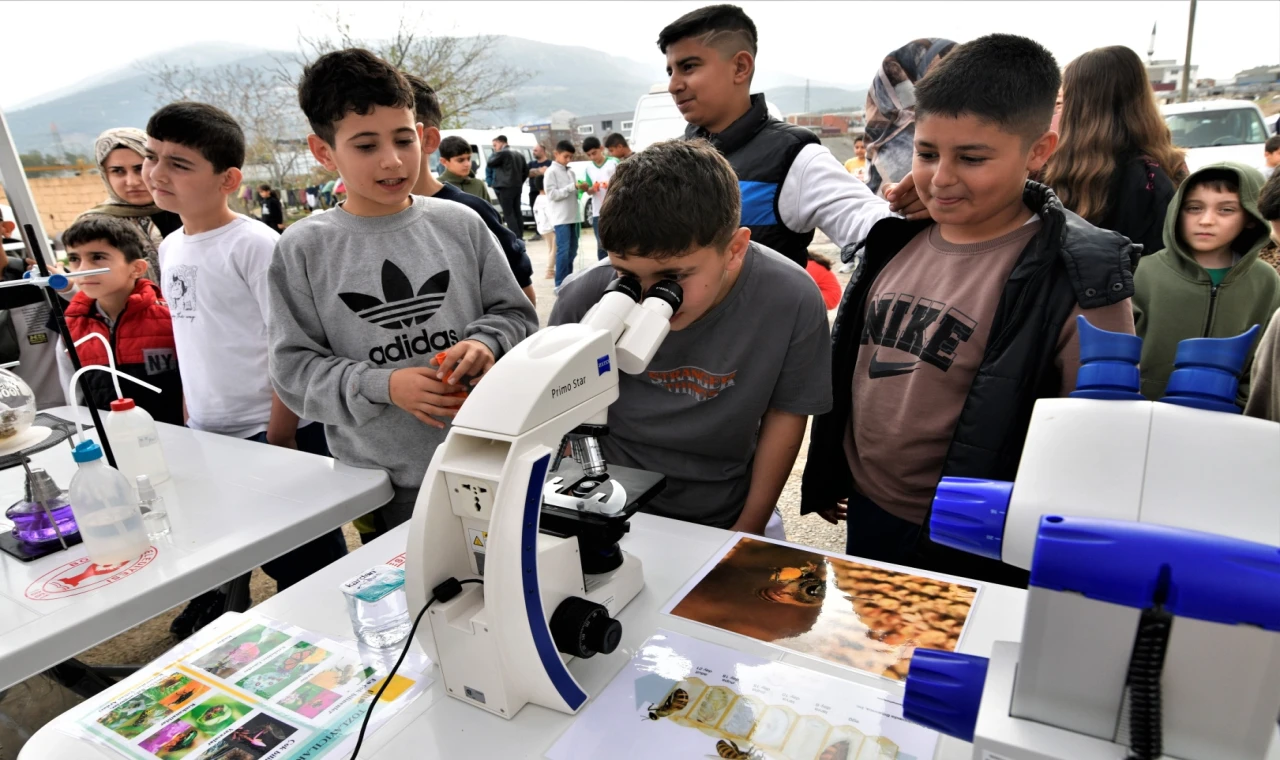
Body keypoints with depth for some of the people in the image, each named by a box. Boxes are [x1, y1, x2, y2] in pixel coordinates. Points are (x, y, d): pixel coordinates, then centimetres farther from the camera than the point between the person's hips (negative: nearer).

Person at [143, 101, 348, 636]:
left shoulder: (255, 245, -16)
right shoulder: (171, 247, 8)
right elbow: (189, 340, 16)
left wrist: (280, 437, -17)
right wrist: (189, 422, 16)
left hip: (274, 433, -7)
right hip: (206, 435, 8)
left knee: (306, 566, 7)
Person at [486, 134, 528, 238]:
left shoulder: (502, 153, -8)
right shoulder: (518, 155, 18)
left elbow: (490, 163, -2)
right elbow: (526, 170, 19)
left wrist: (494, 153, 10)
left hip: (505, 188, -8)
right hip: (517, 187, 8)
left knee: (508, 214, -7)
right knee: (517, 213, 11)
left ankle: (515, 237, -13)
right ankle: (520, 236, 12)